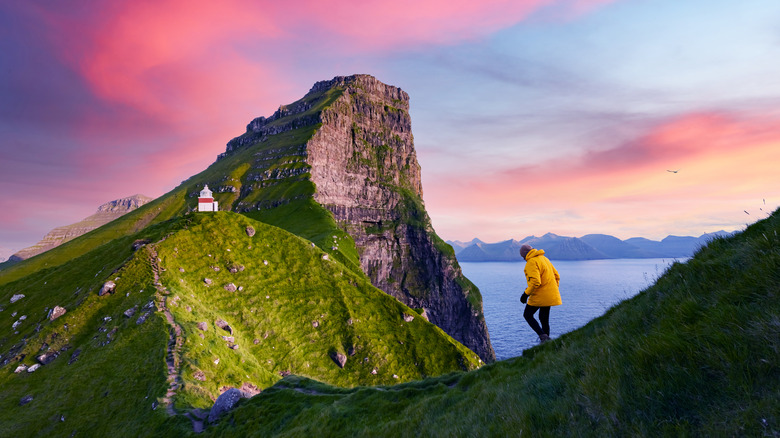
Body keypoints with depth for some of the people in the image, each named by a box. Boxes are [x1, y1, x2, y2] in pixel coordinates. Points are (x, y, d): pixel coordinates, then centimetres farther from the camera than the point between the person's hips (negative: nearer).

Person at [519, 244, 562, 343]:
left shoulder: (531, 262, -16)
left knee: (527, 315, 5)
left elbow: (535, 282, -25)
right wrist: (553, 289, 23)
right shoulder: (544, 258, 14)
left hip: (540, 296, -9)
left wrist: (526, 294, -17)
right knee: (544, 318, 16)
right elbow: (557, 276, 17)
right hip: (550, 296, 9)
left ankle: (543, 336, -7)